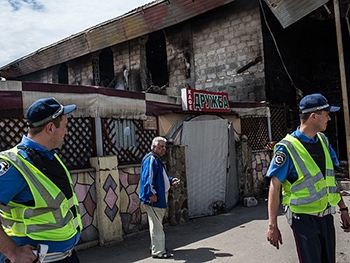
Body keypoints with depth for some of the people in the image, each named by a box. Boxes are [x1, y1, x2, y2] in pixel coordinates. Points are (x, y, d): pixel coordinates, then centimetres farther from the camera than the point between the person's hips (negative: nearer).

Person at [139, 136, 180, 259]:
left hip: (160, 198, 11)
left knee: (157, 224, 19)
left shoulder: (157, 160, 18)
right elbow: (148, 177, -25)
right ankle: (158, 251, 4)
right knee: (157, 225, -4)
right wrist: (152, 193, -29)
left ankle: (156, 247, 31)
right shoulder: (150, 159, -16)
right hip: (154, 198, -11)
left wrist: (170, 181, 14)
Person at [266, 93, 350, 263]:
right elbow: (275, 187, -16)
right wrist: (272, 225, -17)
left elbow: (330, 178, 14)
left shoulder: (323, 141, 4)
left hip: (326, 215, 7)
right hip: (304, 218, -7)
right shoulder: (287, 148, -18)